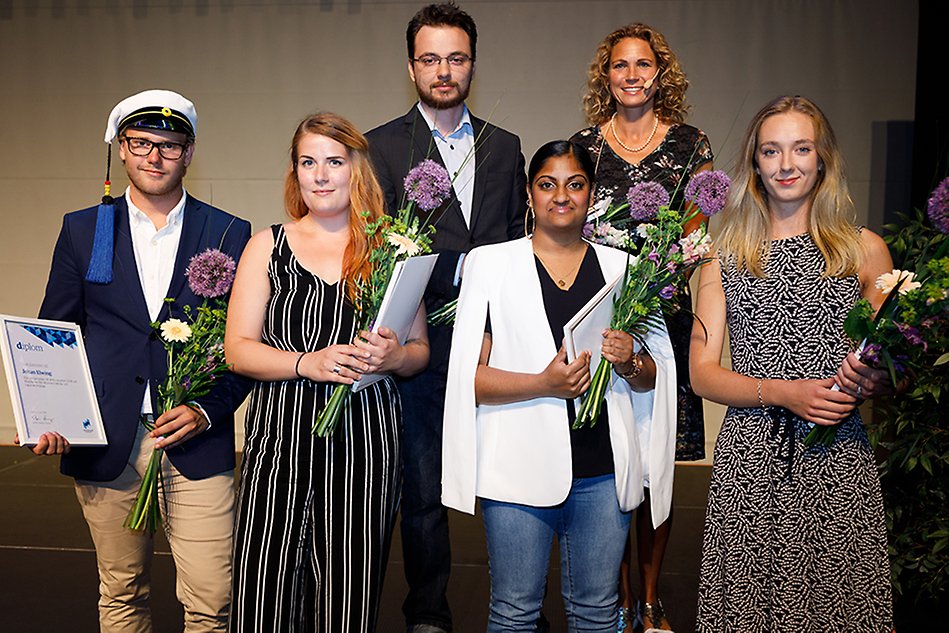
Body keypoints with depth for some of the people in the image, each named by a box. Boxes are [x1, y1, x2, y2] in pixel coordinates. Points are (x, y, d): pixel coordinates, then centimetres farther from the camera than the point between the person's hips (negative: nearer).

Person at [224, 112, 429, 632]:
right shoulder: (268, 245, 8)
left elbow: (420, 350, 11)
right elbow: (237, 349, 2)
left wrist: (392, 356, -11)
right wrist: (308, 362, -14)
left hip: (364, 439, 0)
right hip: (280, 438, 0)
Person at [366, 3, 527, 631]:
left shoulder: (505, 146, 15)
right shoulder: (385, 146, 4)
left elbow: (517, 241, 14)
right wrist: (466, 268, -14)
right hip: (423, 344, -2)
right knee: (424, 490, 7)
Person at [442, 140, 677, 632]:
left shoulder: (620, 267, 10)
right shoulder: (489, 263, 3)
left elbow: (656, 377, 14)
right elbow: (467, 377, -4)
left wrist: (630, 362, -9)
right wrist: (545, 383, -17)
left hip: (603, 469, 3)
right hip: (520, 465, -2)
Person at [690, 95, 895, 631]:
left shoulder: (865, 250, 8)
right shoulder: (727, 258, 8)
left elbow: (895, 368, 12)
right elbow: (702, 373, 4)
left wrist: (872, 380, -11)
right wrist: (784, 392, -11)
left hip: (838, 463, 1)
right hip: (750, 463, 0)